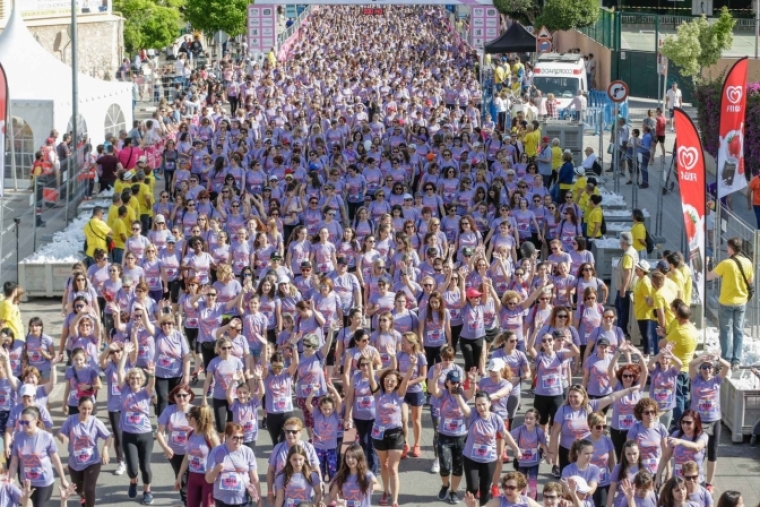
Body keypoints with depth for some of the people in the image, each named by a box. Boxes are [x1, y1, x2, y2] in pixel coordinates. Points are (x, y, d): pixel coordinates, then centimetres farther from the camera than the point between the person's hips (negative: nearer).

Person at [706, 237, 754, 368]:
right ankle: (736, 360, 12)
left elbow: (709, 277, -10)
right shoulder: (748, 263, -3)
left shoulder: (726, 263, -18)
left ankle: (726, 360, 3)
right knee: (738, 331, 11)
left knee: (726, 331, 4)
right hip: (741, 302, 4)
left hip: (726, 302, -4)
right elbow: (751, 281, 8)